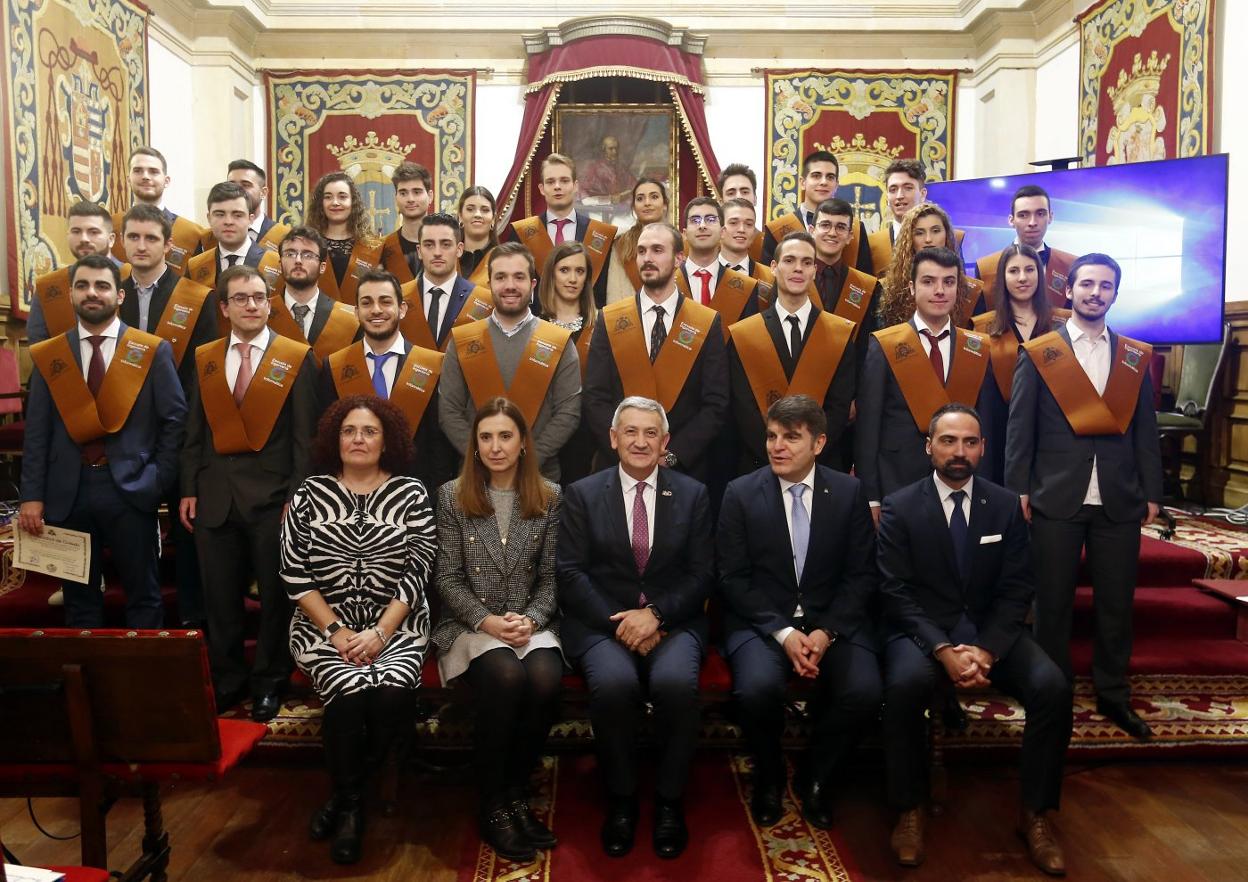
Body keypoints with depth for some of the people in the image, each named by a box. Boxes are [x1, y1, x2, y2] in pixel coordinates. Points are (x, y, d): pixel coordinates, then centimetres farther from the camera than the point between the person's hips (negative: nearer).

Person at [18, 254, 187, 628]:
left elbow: (174, 419, -1)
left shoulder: (153, 351, -1)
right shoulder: (47, 355, 5)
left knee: (143, 593, 7)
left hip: (131, 488, -2)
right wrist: (32, 496, -2)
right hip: (67, 490, 2)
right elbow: (36, 431, 3)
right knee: (78, 596, 13)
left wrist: (159, 480, -6)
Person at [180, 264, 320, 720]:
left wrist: (298, 495, -10)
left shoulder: (297, 357, -2)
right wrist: (188, 490, 5)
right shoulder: (205, 359, 9)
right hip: (215, 495, 4)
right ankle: (226, 679, 27)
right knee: (220, 597, 11)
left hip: (273, 494, -3)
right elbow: (195, 432, 11)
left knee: (276, 595, 6)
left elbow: (305, 435, -6)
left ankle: (269, 683, 21)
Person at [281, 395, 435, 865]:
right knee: (350, 693, -28)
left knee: (391, 696, -27)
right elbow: (294, 575, -1)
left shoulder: (412, 494, 1)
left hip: (396, 625, 0)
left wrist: (380, 632, -14)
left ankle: (345, 793, 1)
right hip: (326, 624, 0)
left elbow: (417, 571, -4)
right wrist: (336, 630, -11)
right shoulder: (309, 495, 3)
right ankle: (351, 801, -1)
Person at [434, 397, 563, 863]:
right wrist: (486, 620, -15)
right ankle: (492, 804, -13)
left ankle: (516, 794, -8)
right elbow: (448, 578, 0)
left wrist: (532, 619, -13)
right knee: (505, 675, -32)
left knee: (545, 678, -30)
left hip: (532, 623, 2)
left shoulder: (550, 497, 5)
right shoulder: (452, 496, 1)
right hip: (470, 624, -1)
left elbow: (551, 577, 5)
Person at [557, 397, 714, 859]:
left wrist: (655, 614, -14)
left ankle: (669, 800, -7)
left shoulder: (693, 495, 7)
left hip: (673, 621, 1)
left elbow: (701, 574, 2)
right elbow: (570, 572, -2)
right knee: (614, 682, -32)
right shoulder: (581, 494, 5)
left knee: (676, 681, -31)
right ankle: (620, 799, -6)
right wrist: (619, 622, -14)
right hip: (601, 622, 0)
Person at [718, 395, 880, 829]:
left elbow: (861, 575, 2)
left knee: (864, 693, -25)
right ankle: (768, 778, 5)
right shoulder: (741, 493, -2)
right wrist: (783, 632, -16)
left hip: (832, 620, 2)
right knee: (757, 689, -30)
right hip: (761, 620, -1)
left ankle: (816, 780, 6)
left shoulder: (849, 492, 2)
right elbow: (733, 578, -4)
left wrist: (826, 632, -13)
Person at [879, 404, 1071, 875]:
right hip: (922, 629, -3)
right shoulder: (899, 507, -3)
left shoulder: (1006, 505, 5)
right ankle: (909, 810, -12)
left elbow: (1017, 589, 1)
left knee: (1054, 687, -23)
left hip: (993, 630, 3)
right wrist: (942, 649, -22)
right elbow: (896, 591, -8)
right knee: (904, 686, -33)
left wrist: (987, 649, -15)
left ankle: (1035, 814, -4)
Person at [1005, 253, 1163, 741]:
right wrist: (1018, 489, -6)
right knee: (1053, 602, 6)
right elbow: (1019, 427, -1)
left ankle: (1113, 695, 25)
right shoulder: (1038, 353, 1)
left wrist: (1152, 493, 5)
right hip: (1056, 498, -2)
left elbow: (1146, 430, 9)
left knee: (1116, 602, 10)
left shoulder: (1137, 356, 9)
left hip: (1120, 500, 3)